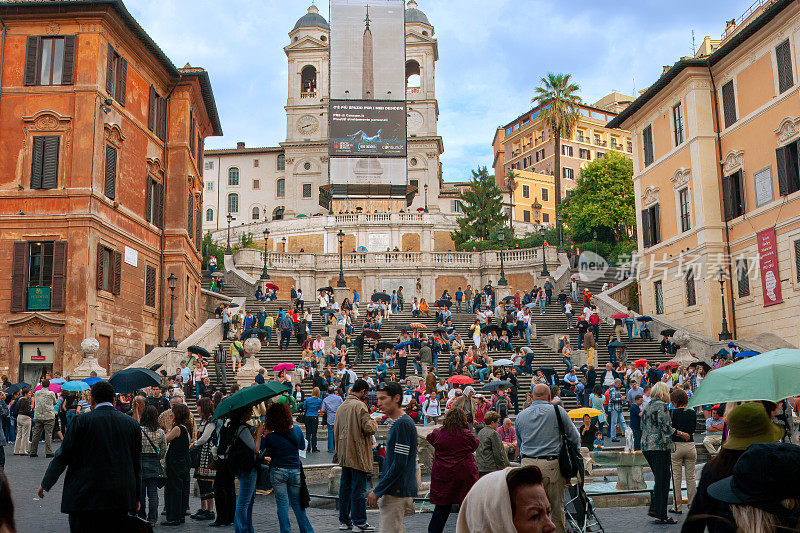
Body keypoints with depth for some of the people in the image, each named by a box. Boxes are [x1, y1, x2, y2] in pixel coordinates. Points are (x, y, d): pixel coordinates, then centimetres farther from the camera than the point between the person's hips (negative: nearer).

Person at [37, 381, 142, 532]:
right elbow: (137, 464, 11)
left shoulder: (82, 421, -6)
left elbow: (62, 456, -2)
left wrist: (45, 484, 12)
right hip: (122, 498, 4)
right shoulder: (132, 423, 6)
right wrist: (137, 496, 20)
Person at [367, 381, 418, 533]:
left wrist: (377, 491, -17)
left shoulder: (403, 424, -17)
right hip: (395, 490, 10)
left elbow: (399, 465, -21)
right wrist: (379, 489, 21)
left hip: (397, 492, -10)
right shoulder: (397, 423, 15)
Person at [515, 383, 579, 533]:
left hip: (527, 464, 3)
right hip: (550, 465, -3)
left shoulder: (520, 416, 11)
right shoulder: (557, 410, 0)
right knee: (556, 506, 6)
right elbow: (575, 437, 4)